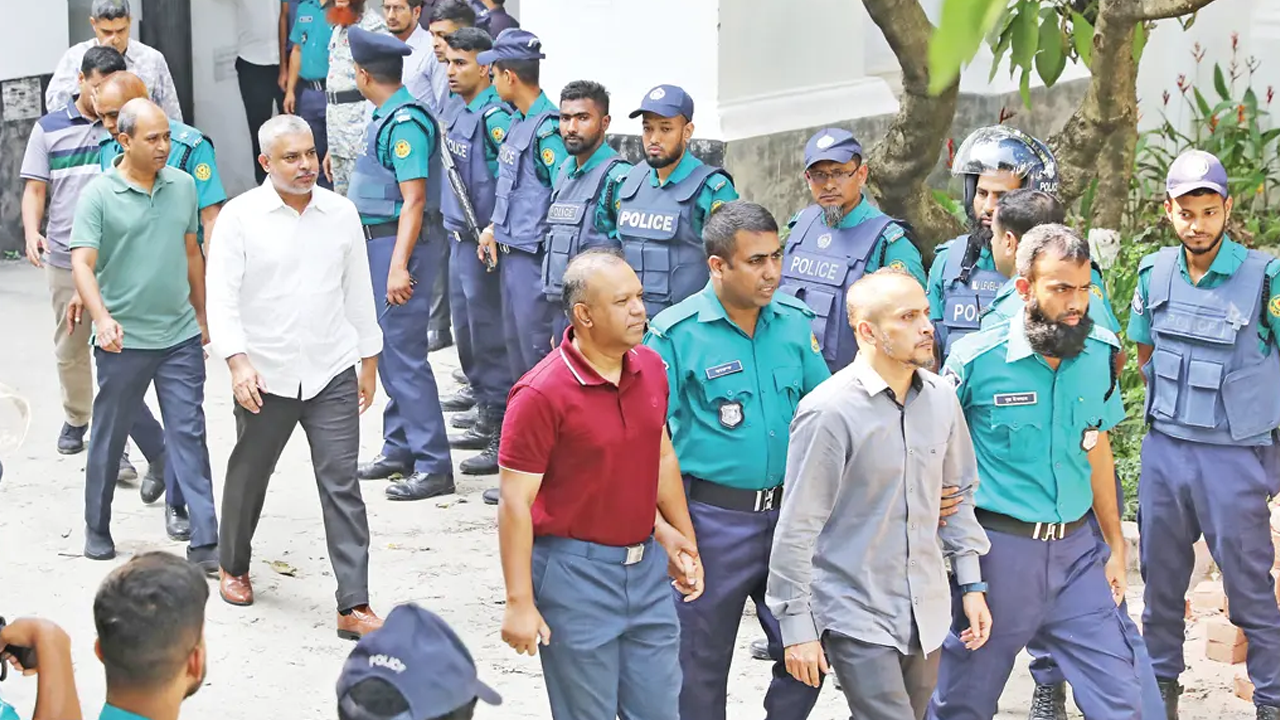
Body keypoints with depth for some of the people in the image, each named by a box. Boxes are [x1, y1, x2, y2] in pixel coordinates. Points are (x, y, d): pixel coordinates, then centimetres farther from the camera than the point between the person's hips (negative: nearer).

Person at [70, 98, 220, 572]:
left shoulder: (182, 186, 5)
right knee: (109, 437, 11)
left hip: (180, 336, 3)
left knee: (189, 435, -1)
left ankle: (205, 542, -1)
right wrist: (102, 317, -31)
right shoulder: (98, 195, -9)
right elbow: (82, 264, -16)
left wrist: (201, 315, 19)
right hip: (123, 340, -3)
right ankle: (97, 529, 28)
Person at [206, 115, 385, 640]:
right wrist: (238, 360, -21)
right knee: (249, 477, 16)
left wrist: (370, 361, 15)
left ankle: (354, 606, -6)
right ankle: (233, 566, 42)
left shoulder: (341, 213, 4)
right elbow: (222, 295, -9)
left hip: (332, 374, 1)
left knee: (342, 484, -5)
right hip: (265, 377, -1)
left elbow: (358, 291, 12)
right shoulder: (242, 216, -6)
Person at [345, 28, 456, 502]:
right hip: (377, 242, 10)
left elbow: (414, 200, -22)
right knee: (388, 351, 15)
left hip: (399, 245, -10)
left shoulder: (405, 123, -18)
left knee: (404, 353, -9)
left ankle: (433, 466, -6)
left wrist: (399, 266, -27)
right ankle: (398, 450, 25)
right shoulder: (386, 117, 11)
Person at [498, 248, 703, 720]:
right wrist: (519, 603, -17)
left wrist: (685, 541, 18)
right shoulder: (543, 394, -18)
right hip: (575, 571, -6)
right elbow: (515, 503, -16)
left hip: (646, 566, 6)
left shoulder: (650, 368, 2)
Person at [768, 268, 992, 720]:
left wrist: (971, 584, 13)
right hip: (856, 615, -6)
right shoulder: (829, 411, -17)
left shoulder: (940, 398, 3)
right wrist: (797, 627, -11)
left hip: (927, 613, 7)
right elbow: (796, 530, -13)